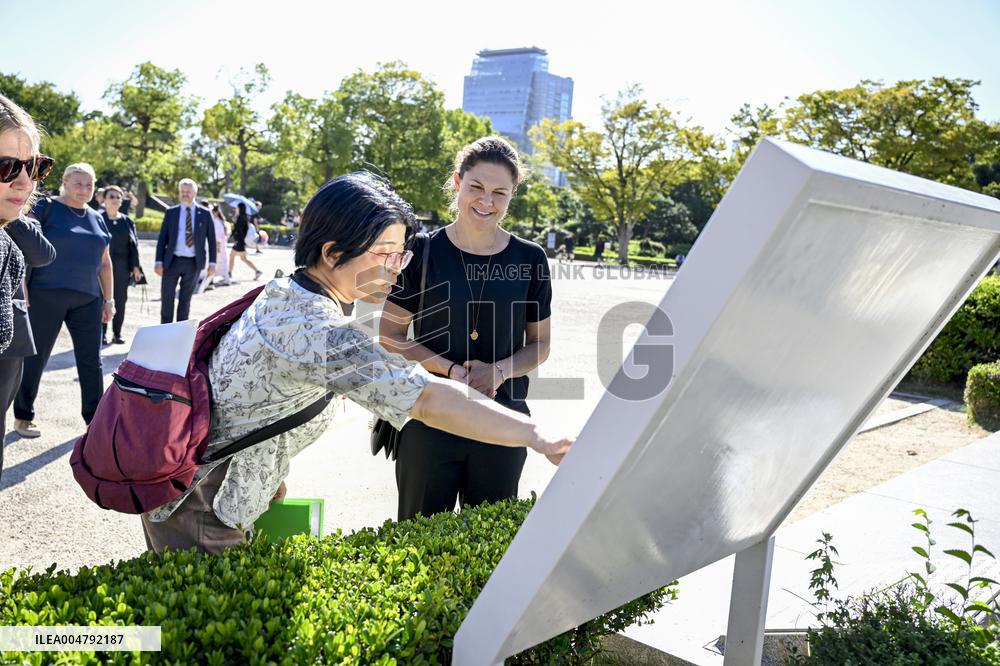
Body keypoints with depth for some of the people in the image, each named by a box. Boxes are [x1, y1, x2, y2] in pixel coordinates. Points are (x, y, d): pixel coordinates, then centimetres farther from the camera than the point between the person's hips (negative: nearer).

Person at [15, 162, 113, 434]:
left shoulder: (96, 218, 14)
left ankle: (94, 417, 11)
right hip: (46, 295, -5)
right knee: (35, 358, 5)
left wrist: (109, 300, 13)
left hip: (88, 299, 5)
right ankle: (23, 417, 19)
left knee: (91, 360, 3)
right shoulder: (46, 208, -2)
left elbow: (105, 262, 17)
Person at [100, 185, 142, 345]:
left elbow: (134, 244, 9)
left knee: (121, 299, 6)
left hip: (122, 267, 3)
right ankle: (102, 334, 6)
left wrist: (136, 266, 3)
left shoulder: (128, 221, 11)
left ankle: (117, 333, 14)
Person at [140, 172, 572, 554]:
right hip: (196, 511, -9)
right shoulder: (317, 328, -33)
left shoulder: (284, 295, 0)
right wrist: (539, 438, -35)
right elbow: (428, 400, -38)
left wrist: (273, 482, 14)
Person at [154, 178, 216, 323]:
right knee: (167, 299, 3)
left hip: (194, 263, -1)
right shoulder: (171, 212, 5)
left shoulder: (205, 214, 4)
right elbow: (162, 238, 4)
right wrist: (159, 261, -4)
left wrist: (212, 263, -3)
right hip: (172, 261, 1)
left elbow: (211, 239, 4)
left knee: (185, 300, 8)